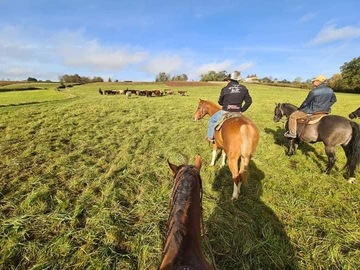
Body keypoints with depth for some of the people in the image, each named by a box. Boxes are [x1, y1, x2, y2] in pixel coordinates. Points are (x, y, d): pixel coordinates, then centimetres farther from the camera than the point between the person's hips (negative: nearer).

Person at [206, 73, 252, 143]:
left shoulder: (225, 89, -7)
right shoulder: (243, 88, 3)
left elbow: (220, 102, 4)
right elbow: (249, 101, 4)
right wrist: (242, 110, 12)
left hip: (225, 112, -4)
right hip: (237, 112, 4)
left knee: (212, 119, 20)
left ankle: (210, 137, 25)